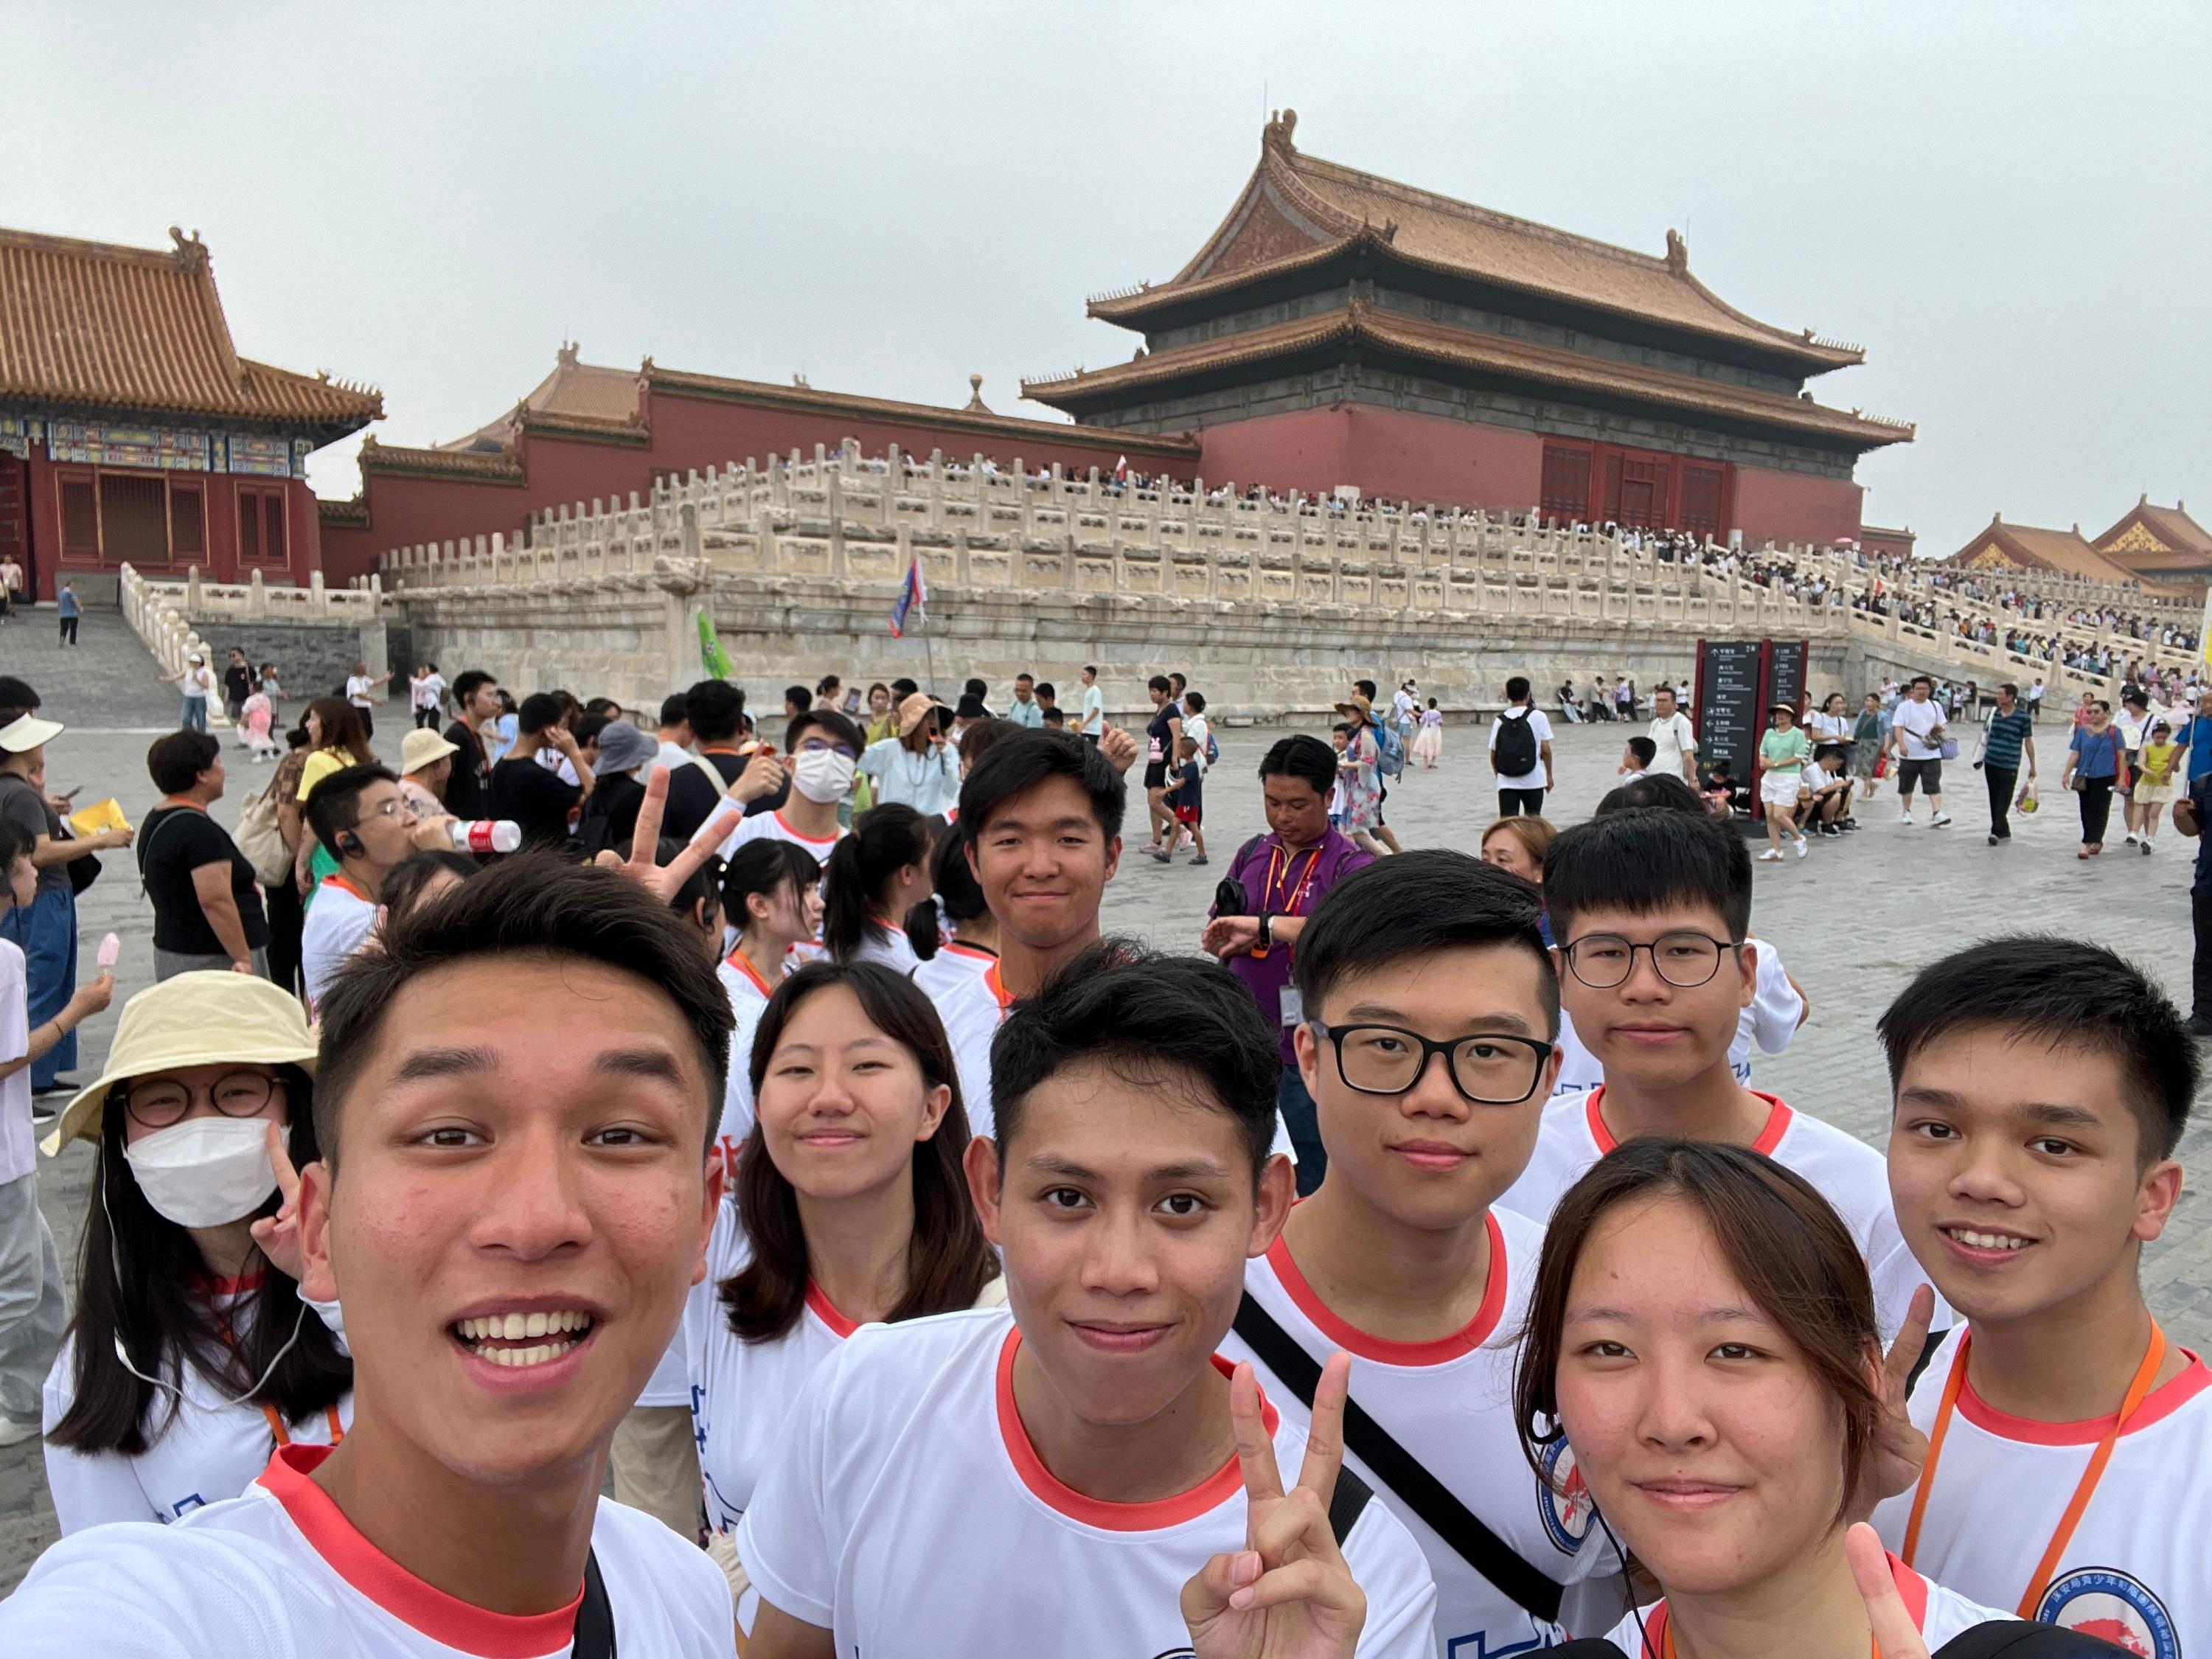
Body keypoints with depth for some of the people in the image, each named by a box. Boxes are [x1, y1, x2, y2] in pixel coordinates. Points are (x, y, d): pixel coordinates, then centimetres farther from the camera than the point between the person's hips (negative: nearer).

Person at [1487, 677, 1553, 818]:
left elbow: (1493, 756, 5)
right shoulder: (1538, 716, -3)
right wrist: (1549, 774, 8)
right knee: (1534, 818, 17)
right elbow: (1545, 749, -4)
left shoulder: (1499, 721, 2)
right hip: (1533, 779, -1)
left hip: (1507, 781, 1)